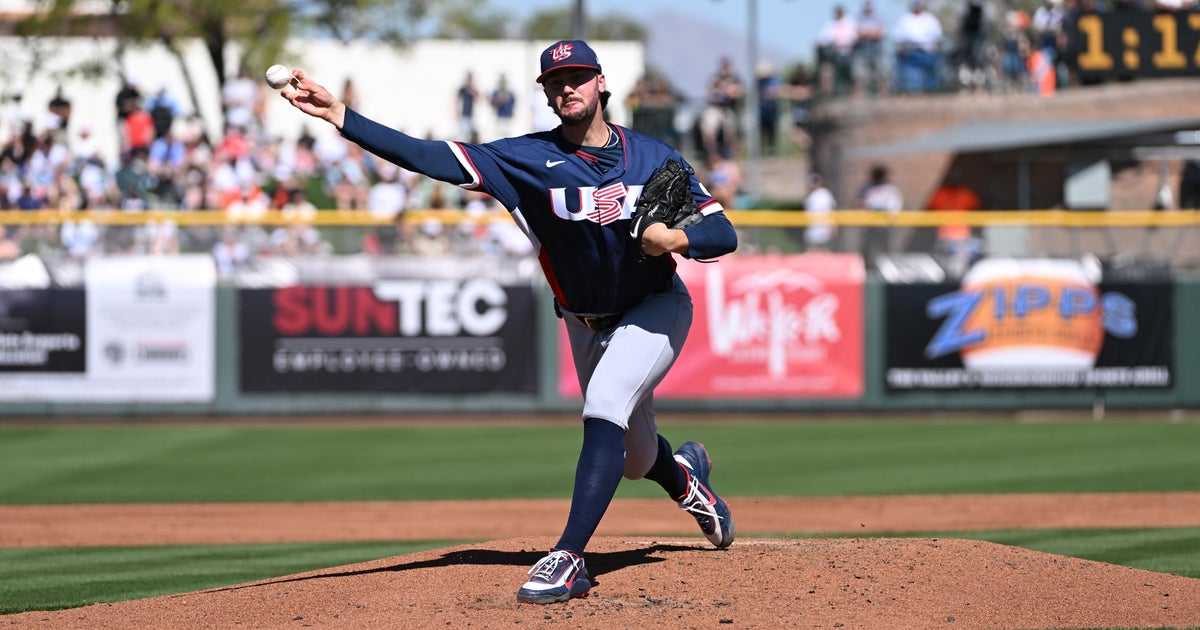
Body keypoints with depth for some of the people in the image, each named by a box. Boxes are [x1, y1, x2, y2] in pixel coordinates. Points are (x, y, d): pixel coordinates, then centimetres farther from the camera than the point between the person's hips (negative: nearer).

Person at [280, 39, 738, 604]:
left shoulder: (655, 157, -15)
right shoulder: (528, 158, -16)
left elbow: (724, 233, -14)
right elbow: (431, 157, -27)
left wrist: (677, 239, -37)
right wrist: (338, 114, -38)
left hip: (656, 309, -3)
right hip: (586, 323, 3)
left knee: (604, 408, -29)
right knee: (634, 458, 15)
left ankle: (568, 558, -32)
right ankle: (684, 475, 53)